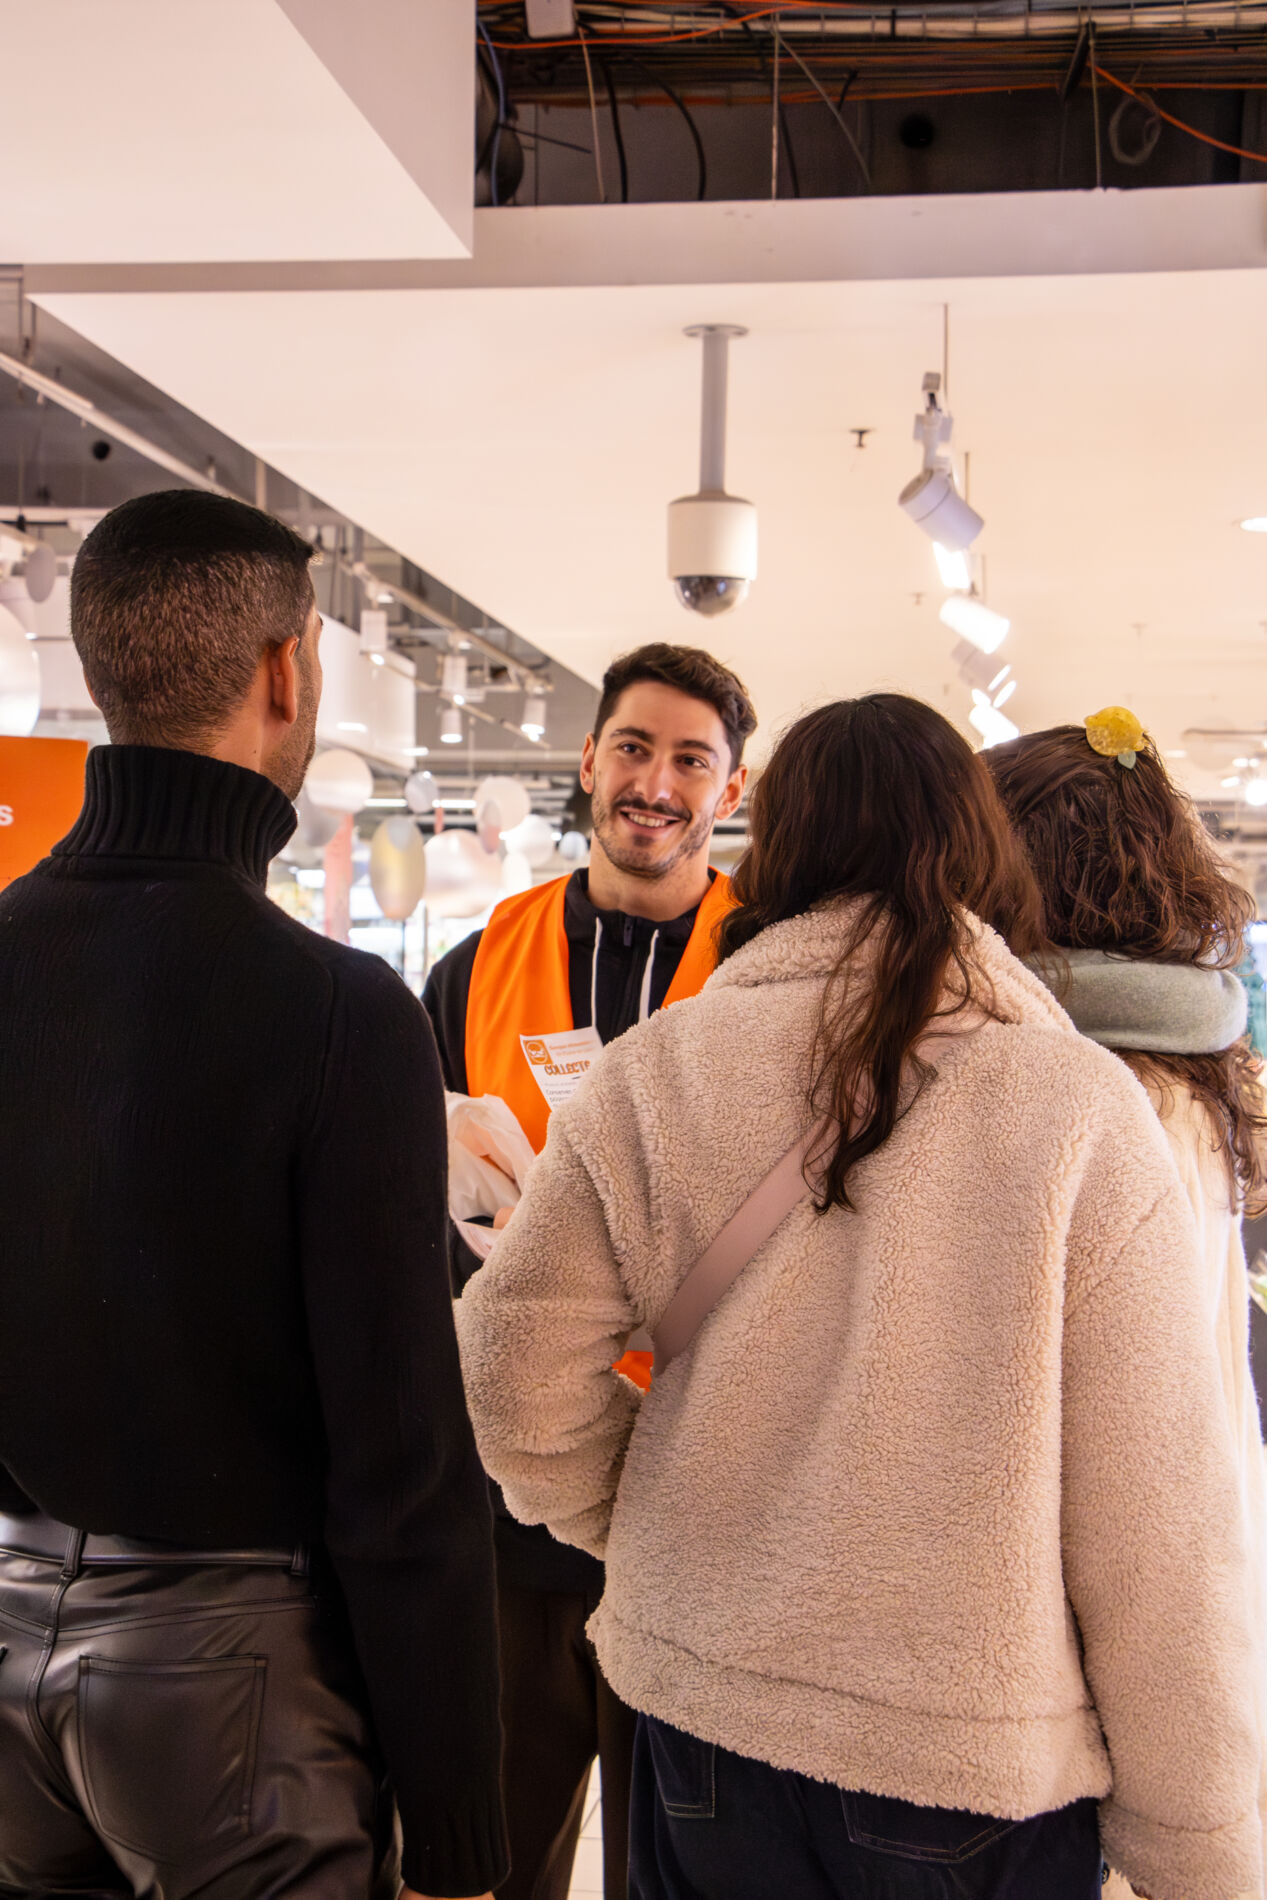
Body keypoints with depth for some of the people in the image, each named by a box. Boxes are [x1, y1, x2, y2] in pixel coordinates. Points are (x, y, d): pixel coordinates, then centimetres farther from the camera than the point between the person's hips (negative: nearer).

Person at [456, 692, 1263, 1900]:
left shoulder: (648, 1079, -9)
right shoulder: (1082, 1113, -14)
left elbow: (516, 1382, -5)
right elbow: (1157, 1533, -12)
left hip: (702, 1720, 2)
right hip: (989, 1764, -1)